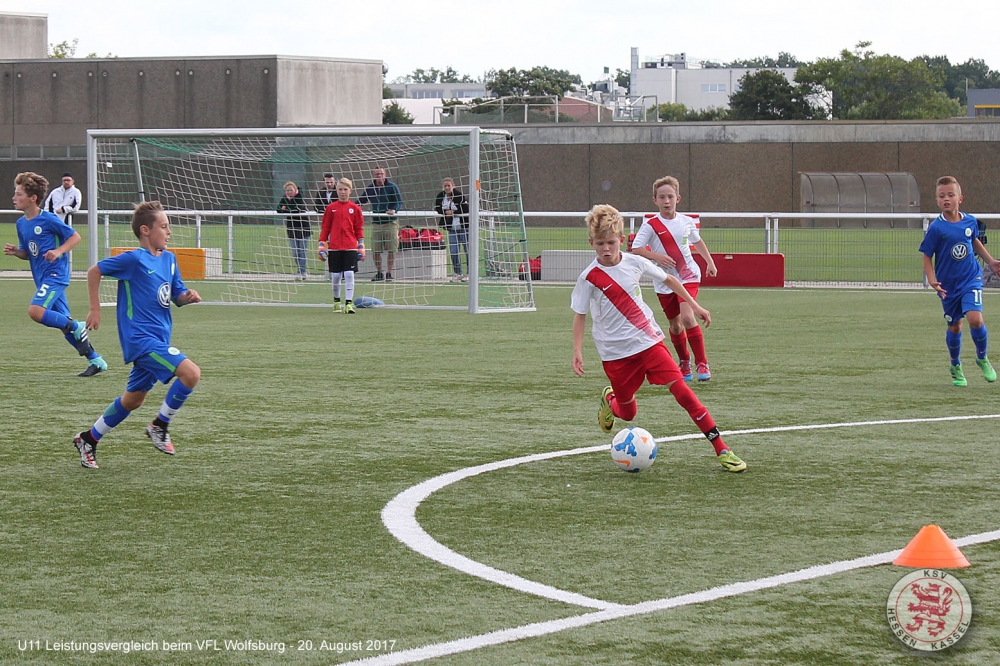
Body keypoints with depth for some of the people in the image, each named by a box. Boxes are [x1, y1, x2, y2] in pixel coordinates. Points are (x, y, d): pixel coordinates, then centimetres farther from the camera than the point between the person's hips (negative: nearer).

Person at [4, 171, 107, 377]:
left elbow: (75, 236, -7)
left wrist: (58, 251, -21)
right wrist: (15, 252, -3)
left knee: (36, 311, -26)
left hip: (55, 273, -8)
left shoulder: (48, 219, -13)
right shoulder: (21, 223, 9)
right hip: (42, 277, 8)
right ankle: (96, 361, 17)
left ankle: (77, 327, -7)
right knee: (63, 323, 8)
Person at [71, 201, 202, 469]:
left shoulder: (169, 259, 9)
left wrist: (189, 296, -5)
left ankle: (89, 439, 32)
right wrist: (95, 310, -3)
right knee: (191, 373, -22)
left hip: (157, 340, 8)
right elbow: (94, 272, -4)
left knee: (133, 399, 18)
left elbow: (177, 296, 17)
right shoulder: (134, 259, -12)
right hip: (140, 337, -8)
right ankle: (159, 426, -5)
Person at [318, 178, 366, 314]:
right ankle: (336, 301, 24)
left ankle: (349, 303, -8)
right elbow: (325, 228, 8)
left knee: (349, 275, -8)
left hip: (350, 247, -1)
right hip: (334, 247, 1)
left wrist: (361, 248, 4)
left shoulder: (355, 208, 4)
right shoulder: (331, 208, 4)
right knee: (335, 276, 7)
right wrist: (322, 246, 3)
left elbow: (359, 229, 7)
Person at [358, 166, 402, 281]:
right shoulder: (370, 189, 9)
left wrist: (394, 210, -25)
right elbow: (361, 201, 19)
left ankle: (389, 273, 3)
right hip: (376, 223, 3)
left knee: (391, 250, -5)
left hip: (390, 222, -3)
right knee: (376, 250, 2)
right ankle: (379, 273, 13)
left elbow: (399, 202, -6)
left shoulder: (392, 187, -2)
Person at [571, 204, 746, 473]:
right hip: (615, 352, -1)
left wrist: (694, 305, 14)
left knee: (681, 389, -13)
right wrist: (577, 351, -9)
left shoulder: (635, 263, -4)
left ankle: (721, 449, -12)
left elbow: (669, 279, 12)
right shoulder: (589, 277, -10)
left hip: (648, 340, 1)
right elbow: (580, 315, -1)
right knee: (628, 413, 8)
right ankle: (609, 401, 48)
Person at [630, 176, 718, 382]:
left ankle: (702, 363, -13)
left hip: (688, 276, 0)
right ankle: (684, 363, 33)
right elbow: (636, 249, -11)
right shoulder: (650, 225, -7)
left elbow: (697, 241, 21)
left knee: (687, 317, -20)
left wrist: (710, 262, 20)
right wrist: (656, 256, -25)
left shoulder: (686, 222, 2)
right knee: (675, 324, 10)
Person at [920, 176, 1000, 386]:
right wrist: (932, 280, -21)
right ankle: (956, 368, 34)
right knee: (954, 326, 10)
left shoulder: (970, 221, -4)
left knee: (975, 319, -18)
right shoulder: (936, 228, -14)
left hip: (971, 279, 1)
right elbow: (927, 256, -8)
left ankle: (982, 358, 8)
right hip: (949, 285, -1)